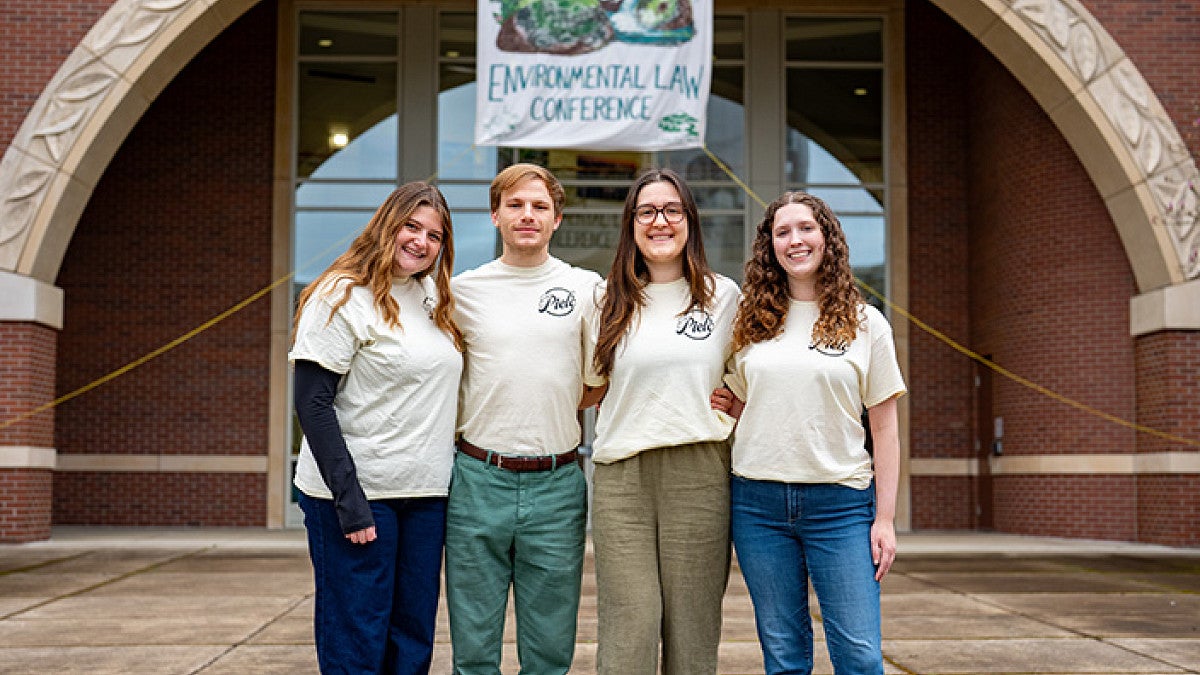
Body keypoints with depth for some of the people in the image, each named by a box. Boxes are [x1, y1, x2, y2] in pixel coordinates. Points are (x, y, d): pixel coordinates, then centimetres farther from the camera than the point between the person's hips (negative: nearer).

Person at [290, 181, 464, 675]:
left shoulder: (434, 298, 12)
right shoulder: (343, 297, -9)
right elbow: (312, 404, -13)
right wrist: (348, 497, -19)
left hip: (426, 494, 7)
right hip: (358, 491, -6)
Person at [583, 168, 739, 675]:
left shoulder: (723, 294, 9)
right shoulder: (610, 300, 10)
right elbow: (590, 386, 19)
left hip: (699, 473, 0)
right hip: (622, 475, 0)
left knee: (692, 630, 1)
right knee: (628, 630, -6)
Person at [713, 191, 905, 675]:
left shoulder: (864, 322, 3)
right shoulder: (752, 321, 9)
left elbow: (884, 427, 3)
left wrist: (885, 517, -2)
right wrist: (719, 403, -2)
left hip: (840, 502, -2)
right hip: (758, 502, 2)